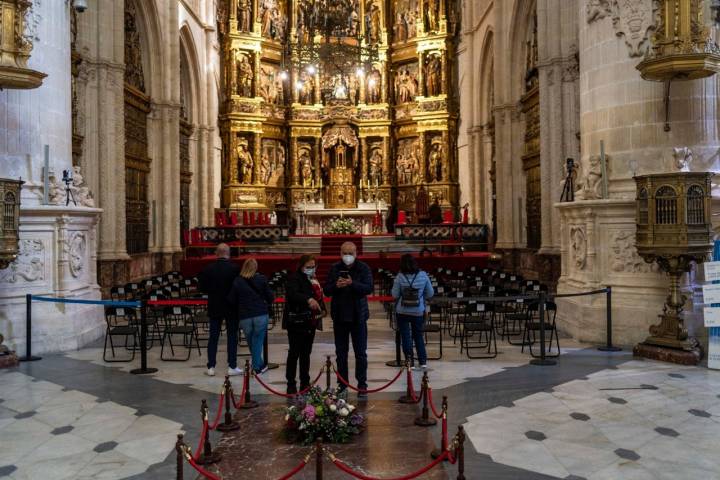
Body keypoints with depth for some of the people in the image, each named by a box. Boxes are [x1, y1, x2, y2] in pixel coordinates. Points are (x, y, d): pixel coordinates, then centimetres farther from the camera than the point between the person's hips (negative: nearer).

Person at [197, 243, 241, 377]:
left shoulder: (207, 269, -5)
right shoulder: (235, 268, -13)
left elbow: (202, 288, 0)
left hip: (214, 307, 2)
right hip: (231, 307, -2)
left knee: (213, 337, 10)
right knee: (232, 337, 6)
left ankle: (211, 367, 13)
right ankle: (232, 367, 8)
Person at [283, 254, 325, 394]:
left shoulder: (314, 279, 14)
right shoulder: (294, 279, -11)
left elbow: (319, 296, 22)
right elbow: (293, 294, -30)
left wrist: (322, 309, 4)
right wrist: (309, 299, -46)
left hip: (310, 321, 8)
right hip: (297, 322, -7)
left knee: (306, 353, 14)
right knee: (294, 353, -2)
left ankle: (305, 383, 23)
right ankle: (291, 384, 6)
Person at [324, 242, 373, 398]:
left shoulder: (363, 268, -3)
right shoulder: (335, 268, 4)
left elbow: (369, 288, -14)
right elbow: (327, 290, 2)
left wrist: (352, 283, -28)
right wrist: (336, 286, -19)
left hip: (358, 316, -3)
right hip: (339, 316, 3)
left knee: (361, 353, 3)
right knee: (341, 352, 11)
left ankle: (362, 385, 12)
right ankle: (342, 384, 21)